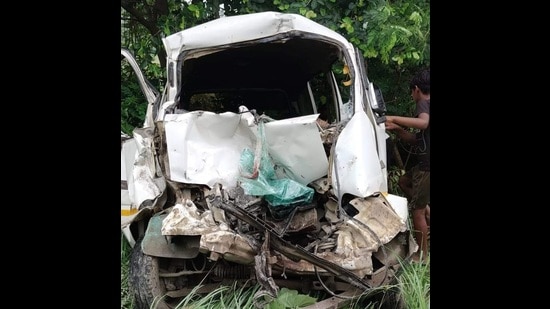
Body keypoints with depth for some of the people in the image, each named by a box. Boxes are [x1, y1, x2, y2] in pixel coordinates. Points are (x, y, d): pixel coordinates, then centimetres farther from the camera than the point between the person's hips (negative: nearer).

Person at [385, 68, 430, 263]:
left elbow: (423, 123, -37)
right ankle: (427, 213, 27)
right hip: (425, 163, 10)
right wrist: (395, 128, 11)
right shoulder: (427, 105, 16)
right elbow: (415, 139, 16)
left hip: (427, 166, -10)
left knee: (417, 210, 2)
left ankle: (423, 254, 15)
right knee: (405, 182, 31)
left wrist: (394, 118, -32)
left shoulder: (423, 104, -12)